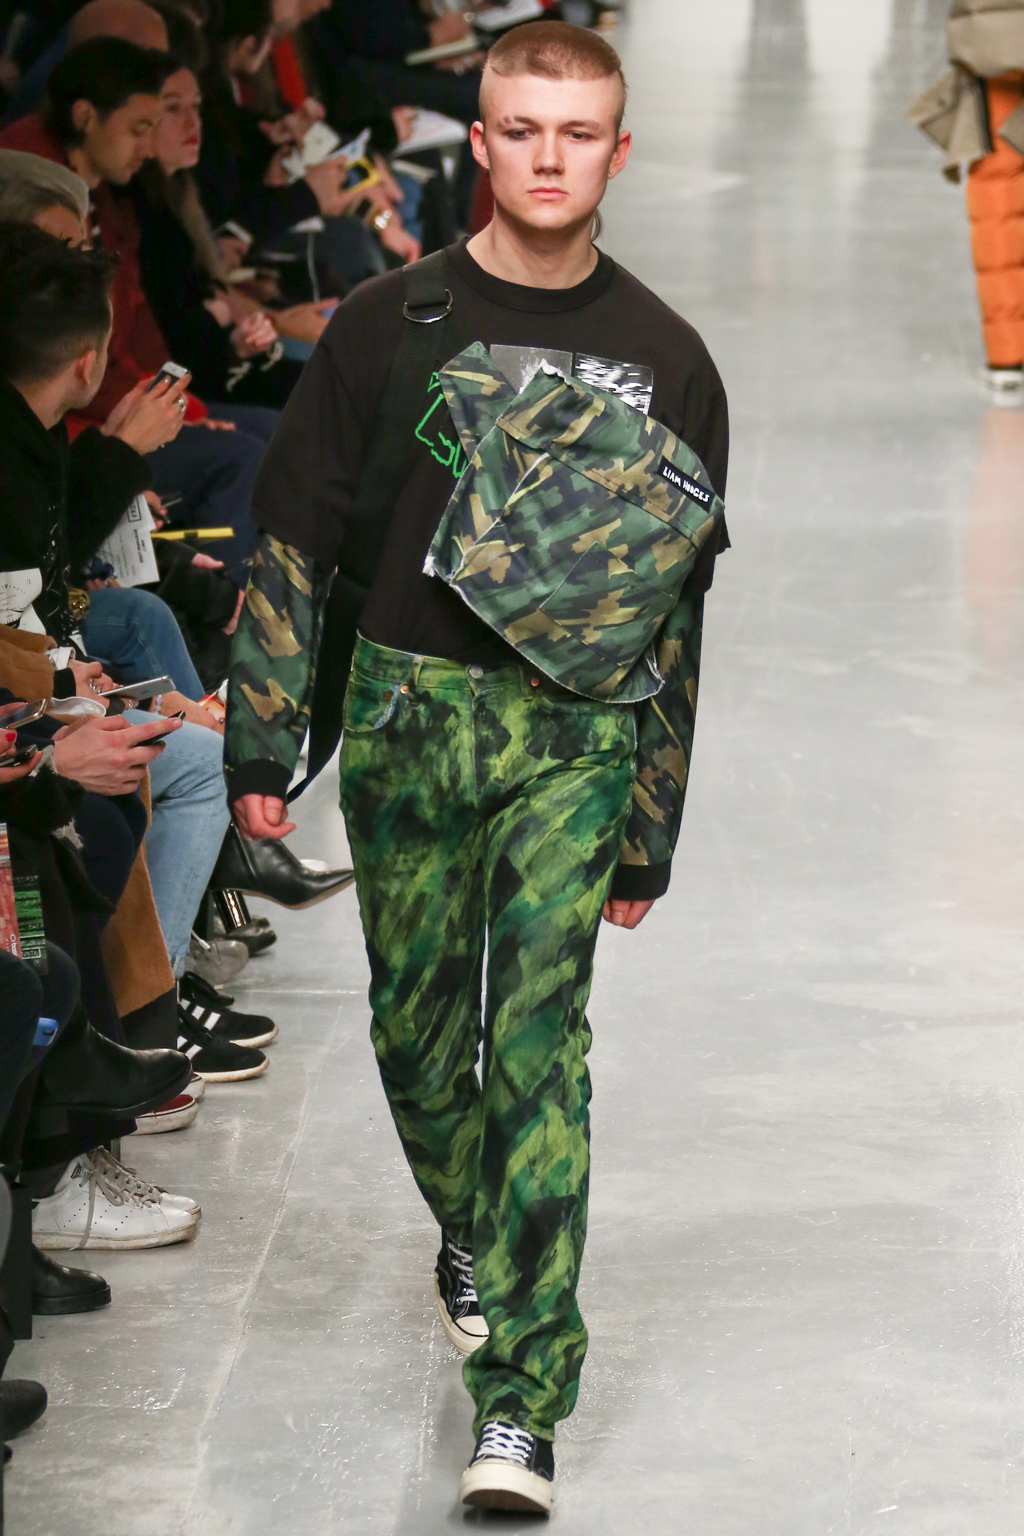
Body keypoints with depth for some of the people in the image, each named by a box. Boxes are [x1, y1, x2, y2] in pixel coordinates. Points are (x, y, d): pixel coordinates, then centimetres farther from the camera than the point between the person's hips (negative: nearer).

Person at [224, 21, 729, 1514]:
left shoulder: (663, 358, 4)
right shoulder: (390, 324, 3)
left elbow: (679, 606, 7)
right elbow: (295, 535, 5)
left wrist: (649, 835, 6)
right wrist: (262, 738, -1)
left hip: (575, 733, -1)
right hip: (407, 714, 2)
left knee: (538, 1041, -11)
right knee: (417, 1031, 11)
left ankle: (522, 1394, -10)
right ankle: (471, 1236, 42)